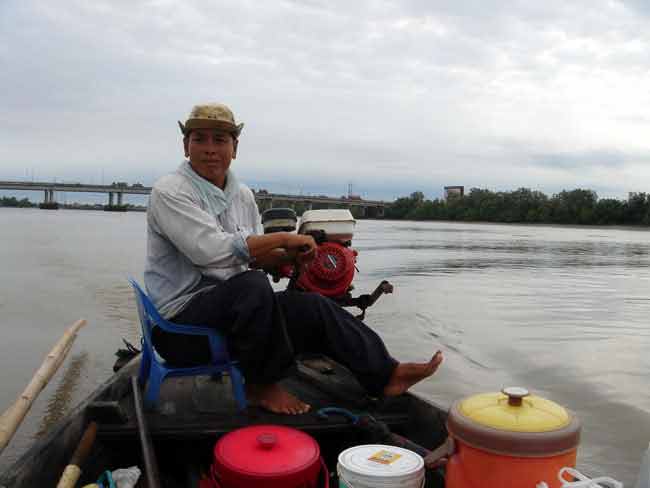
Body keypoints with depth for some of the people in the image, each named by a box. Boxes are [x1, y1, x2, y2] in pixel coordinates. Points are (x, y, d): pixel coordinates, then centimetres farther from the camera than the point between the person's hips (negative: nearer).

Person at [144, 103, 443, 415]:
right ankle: (261, 385, -14)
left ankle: (385, 373, 0)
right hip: (181, 320, -7)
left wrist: (292, 255, -5)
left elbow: (254, 257, 15)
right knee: (252, 285, -34)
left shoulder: (242, 195, 12)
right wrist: (284, 238, -19)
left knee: (312, 307, -8)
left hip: (234, 308, 7)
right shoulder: (169, 191, -11)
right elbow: (211, 250, -26)